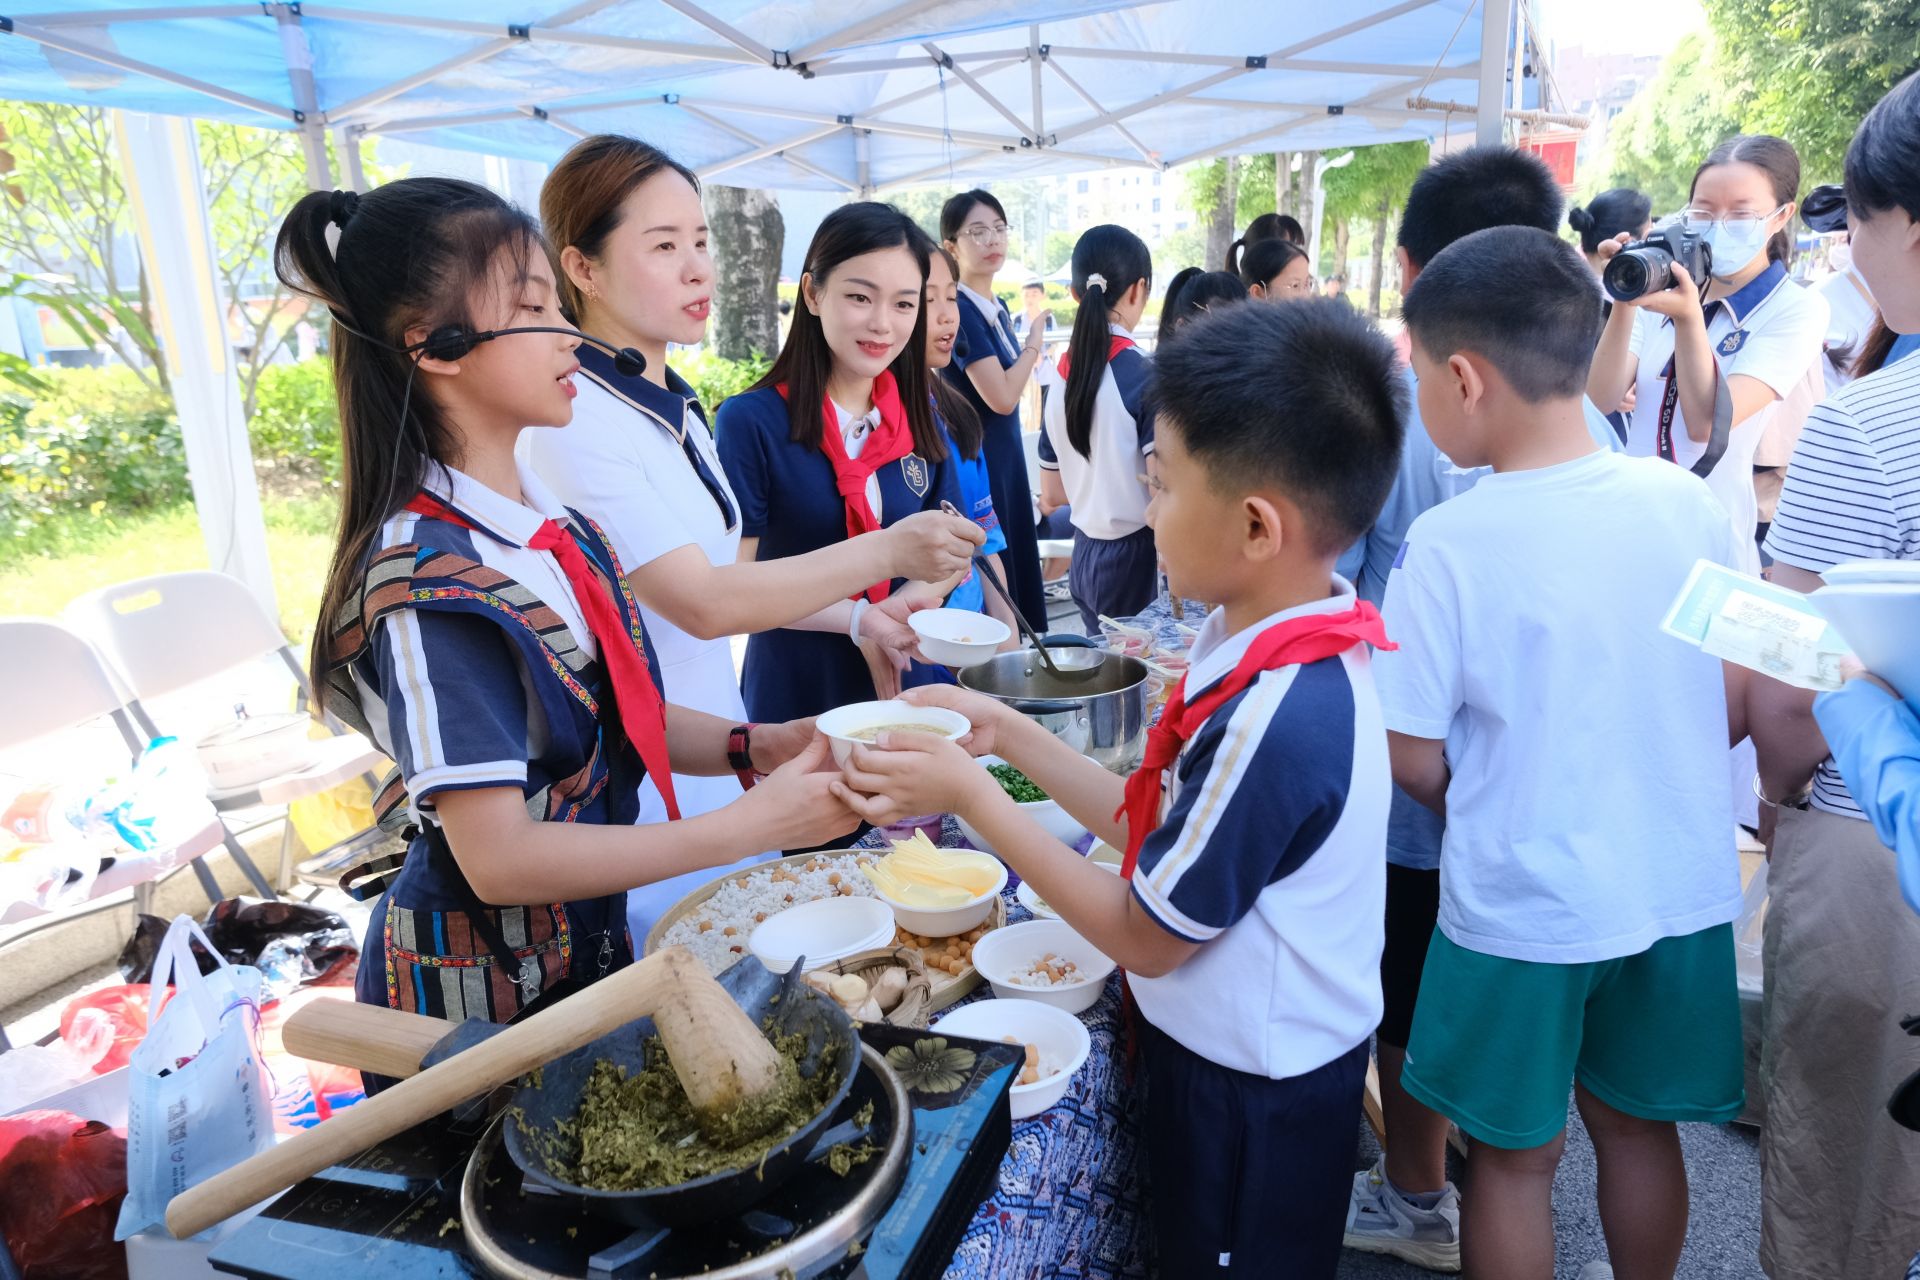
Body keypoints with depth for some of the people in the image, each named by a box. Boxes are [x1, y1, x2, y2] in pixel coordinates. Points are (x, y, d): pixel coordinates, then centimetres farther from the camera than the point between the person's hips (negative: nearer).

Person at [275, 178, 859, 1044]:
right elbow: (499, 859, -27)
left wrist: (756, 746, -10)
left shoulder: (554, 529, -1)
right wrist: (749, 827, -27)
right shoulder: (431, 580, -26)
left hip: (586, 941, 7)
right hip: (475, 988, -7)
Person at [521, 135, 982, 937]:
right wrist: (885, 553, -25)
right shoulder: (574, 420, -20)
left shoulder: (676, 408, 7)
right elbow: (700, 602, -25)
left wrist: (855, 615, 6)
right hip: (645, 790, -8)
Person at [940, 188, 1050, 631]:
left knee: (1014, 570, 14)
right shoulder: (958, 310, -17)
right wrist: (1033, 346, -8)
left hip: (1006, 459, 9)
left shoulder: (998, 308, 11)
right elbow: (1001, 397, -23)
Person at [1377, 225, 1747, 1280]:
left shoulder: (1450, 543, -20)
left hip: (1521, 907, -4)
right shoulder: (1687, 500, -8)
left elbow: (1411, 757, -13)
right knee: (1637, 1124, 24)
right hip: (1681, 889, 5)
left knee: (1515, 1155, 15)